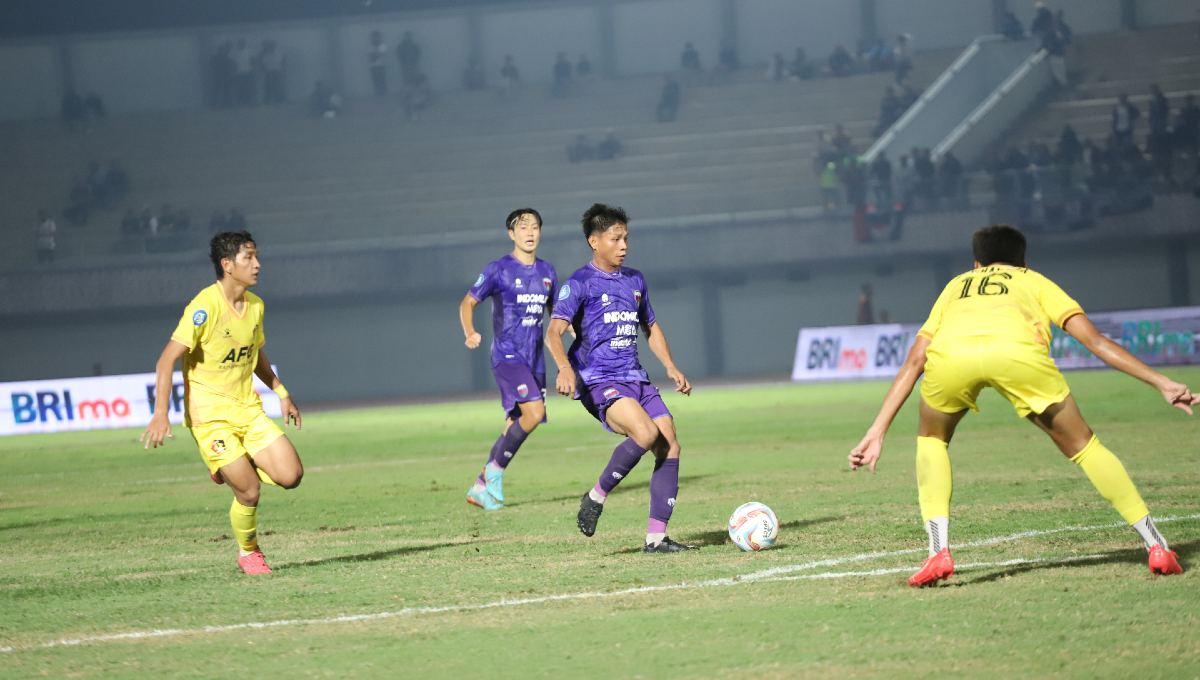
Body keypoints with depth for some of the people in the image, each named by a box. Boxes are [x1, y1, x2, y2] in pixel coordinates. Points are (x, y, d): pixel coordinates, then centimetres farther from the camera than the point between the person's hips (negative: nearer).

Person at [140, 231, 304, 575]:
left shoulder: (255, 305, 5)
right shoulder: (205, 307, -17)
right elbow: (167, 360, -19)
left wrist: (282, 393, 18)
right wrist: (160, 414, -26)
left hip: (248, 409, 6)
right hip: (209, 414, -6)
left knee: (291, 475, -9)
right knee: (249, 491, -14)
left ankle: (232, 468, 18)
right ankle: (247, 553, 13)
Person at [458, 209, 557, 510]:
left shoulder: (546, 271, 12)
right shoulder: (499, 269, -5)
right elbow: (467, 302, -5)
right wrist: (470, 333, -24)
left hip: (535, 359, 6)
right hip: (507, 356, -6)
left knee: (515, 426, 5)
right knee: (534, 412, -24)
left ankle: (480, 488, 15)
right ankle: (496, 467, -6)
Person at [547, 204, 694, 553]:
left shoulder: (634, 280, 16)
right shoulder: (580, 283, -5)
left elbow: (651, 328, 30)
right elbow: (554, 331, -17)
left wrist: (671, 367, 17)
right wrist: (565, 368, -35)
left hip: (635, 379, 7)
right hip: (598, 382, -7)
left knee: (670, 445, -8)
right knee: (646, 432, -30)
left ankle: (656, 536, -4)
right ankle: (596, 497, -9)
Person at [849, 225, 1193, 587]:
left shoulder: (956, 286, 43)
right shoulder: (1034, 281, 39)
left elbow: (913, 363, 37)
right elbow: (1096, 341, 28)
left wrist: (877, 433, 35)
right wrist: (1162, 383, 30)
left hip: (949, 354, 1)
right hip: (1018, 350, -1)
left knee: (931, 440, 30)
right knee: (1082, 445, 18)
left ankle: (938, 552, 12)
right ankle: (1157, 547, 13)